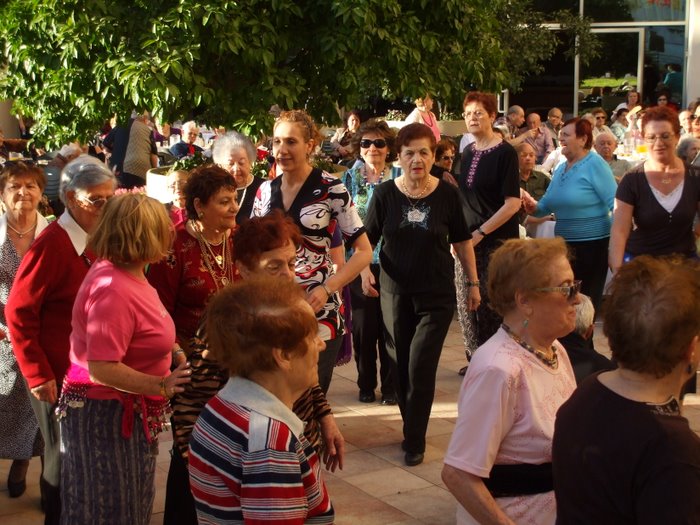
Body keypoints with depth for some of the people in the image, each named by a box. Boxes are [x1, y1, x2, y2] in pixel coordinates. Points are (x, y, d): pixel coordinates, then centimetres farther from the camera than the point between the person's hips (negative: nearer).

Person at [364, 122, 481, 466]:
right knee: (399, 366, 10)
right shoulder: (385, 194, -3)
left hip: (437, 295, -2)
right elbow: (367, 239, 2)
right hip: (395, 293, 2)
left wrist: (473, 283, 6)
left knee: (420, 367, -7)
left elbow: (462, 242, 4)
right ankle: (411, 424, 30)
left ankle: (414, 441, 6)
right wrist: (364, 269, -15)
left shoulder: (447, 194, -5)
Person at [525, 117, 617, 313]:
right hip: (565, 244, 8)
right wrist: (534, 208, -4)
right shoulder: (561, 168, 12)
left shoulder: (595, 164, -12)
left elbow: (615, 204, -16)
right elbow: (548, 203, 18)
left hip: (592, 244, -8)